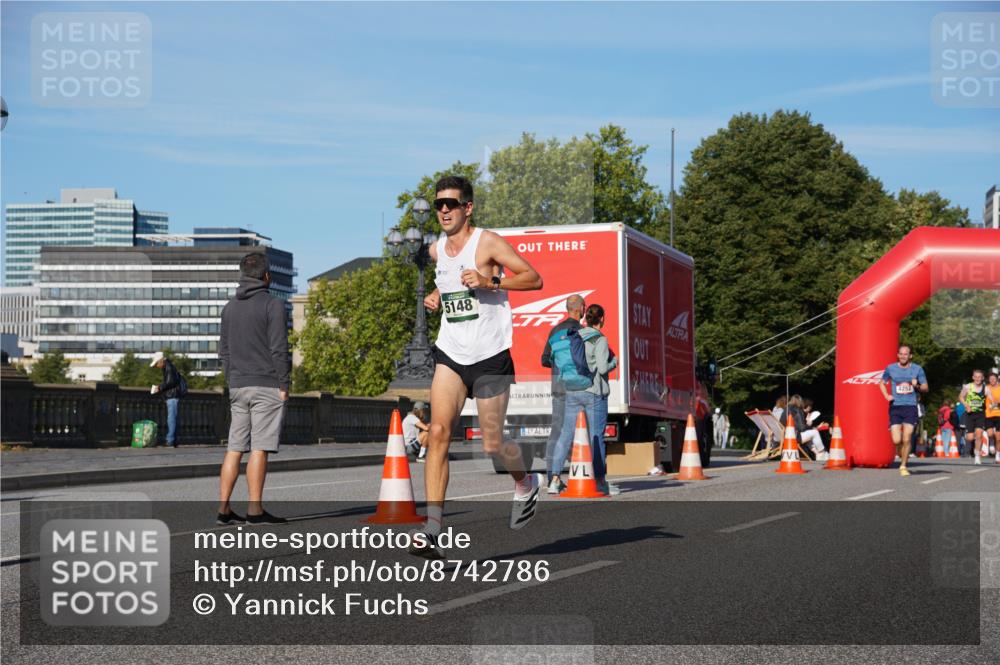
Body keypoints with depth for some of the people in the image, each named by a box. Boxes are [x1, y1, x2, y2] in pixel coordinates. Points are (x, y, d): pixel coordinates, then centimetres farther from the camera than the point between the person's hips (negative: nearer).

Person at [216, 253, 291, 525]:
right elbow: (279, 349, -11)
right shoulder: (273, 305, -6)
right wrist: (283, 386, -7)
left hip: (238, 387, 6)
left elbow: (224, 351, 16)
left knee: (234, 448, 6)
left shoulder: (229, 308, 15)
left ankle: (224, 508, 3)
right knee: (260, 448, -7)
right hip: (267, 387, -6)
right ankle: (255, 510, -8)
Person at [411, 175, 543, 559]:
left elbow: (534, 279, -12)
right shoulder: (436, 250, 11)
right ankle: (432, 531, -17)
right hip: (450, 354, 5)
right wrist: (436, 297, 11)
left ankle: (526, 483, 38)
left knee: (491, 445, 2)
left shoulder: (487, 242, -8)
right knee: (439, 431, -14)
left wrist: (490, 282, -24)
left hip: (490, 356, -4)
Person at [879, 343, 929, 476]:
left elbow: (925, 388, 8)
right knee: (896, 440, -8)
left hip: (910, 407, 0)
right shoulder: (890, 368, 5)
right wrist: (886, 396, 1)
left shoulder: (917, 369, 3)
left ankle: (903, 466, 9)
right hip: (895, 407, 0)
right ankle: (901, 455, 26)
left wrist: (917, 386, -14)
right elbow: (882, 383, 19)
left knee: (906, 439, -7)